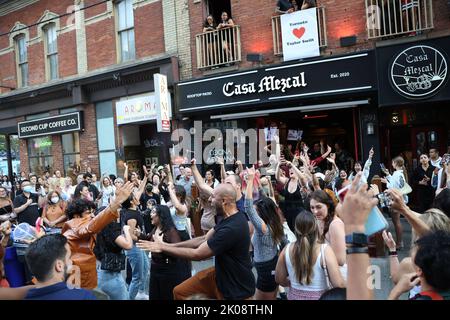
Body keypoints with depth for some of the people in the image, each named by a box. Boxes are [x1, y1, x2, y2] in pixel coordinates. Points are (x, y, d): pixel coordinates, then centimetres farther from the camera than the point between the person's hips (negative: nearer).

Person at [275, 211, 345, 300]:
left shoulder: (287, 249, -10)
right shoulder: (325, 250, -20)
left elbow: (279, 279, 2)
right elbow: (338, 284, -22)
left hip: (294, 296, 2)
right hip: (319, 297, -2)